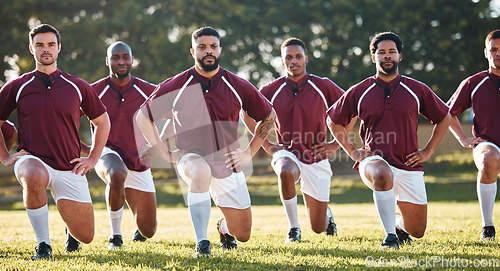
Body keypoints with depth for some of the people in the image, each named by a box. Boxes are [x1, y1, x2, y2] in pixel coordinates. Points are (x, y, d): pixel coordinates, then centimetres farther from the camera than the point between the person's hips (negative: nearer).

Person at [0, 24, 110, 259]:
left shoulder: (78, 87, 5)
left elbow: (102, 121, 17)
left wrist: (93, 159, 10)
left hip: (69, 169, 2)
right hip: (32, 160, -2)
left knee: (85, 237, 0)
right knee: (33, 178, -42)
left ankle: (69, 222, 40)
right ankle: (43, 244, -22)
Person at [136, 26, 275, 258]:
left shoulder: (238, 87, -3)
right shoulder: (175, 87, -6)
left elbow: (268, 116, 11)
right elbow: (143, 117, 5)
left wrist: (249, 153, 4)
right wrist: (165, 154, -2)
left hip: (228, 164, 2)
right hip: (191, 158, -2)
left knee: (242, 235, 2)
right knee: (201, 170, -40)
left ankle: (224, 227, 42)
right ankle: (201, 243, -30)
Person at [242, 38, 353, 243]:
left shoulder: (323, 86, -6)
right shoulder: (272, 90, -2)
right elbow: (248, 113, 13)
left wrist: (336, 144, -1)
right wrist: (267, 145, 5)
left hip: (316, 156, 0)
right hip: (287, 152, 0)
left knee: (318, 227, 4)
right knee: (285, 172, -40)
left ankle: (327, 214, 44)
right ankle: (293, 228, -20)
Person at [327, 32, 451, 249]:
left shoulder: (417, 90, 2)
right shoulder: (358, 92, 2)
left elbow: (444, 118, 14)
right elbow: (334, 121, 15)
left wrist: (427, 152, 7)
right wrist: (352, 151, 5)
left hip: (409, 166, 2)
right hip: (375, 160, -2)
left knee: (417, 230, 4)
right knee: (381, 174, -41)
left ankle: (397, 223, 41)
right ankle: (390, 236, -30)